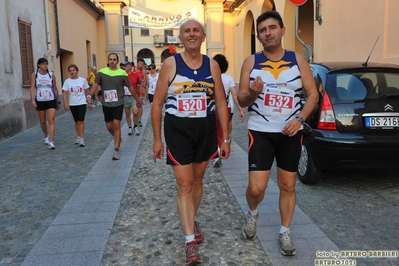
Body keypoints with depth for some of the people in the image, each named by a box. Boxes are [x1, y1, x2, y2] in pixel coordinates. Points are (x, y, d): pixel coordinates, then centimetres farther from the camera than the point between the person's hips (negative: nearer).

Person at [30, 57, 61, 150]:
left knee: (51, 120, -11)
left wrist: (58, 101, 11)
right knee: (42, 121, 13)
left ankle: (51, 142, -12)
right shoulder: (34, 75, 1)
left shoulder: (52, 75, 4)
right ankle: (46, 136, 39)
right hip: (40, 101, 1)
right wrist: (33, 100, -17)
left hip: (51, 100, 0)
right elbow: (32, 88, -6)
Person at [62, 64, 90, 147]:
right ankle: (78, 136, 26)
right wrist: (65, 103, -10)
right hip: (72, 104, 2)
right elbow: (65, 93, -1)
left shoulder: (83, 80, -2)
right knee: (76, 121, 12)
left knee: (81, 121, -9)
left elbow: (87, 91, 6)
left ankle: (81, 138, -6)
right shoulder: (67, 81, 0)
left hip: (82, 103, -2)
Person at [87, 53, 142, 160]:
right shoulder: (102, 72, 1)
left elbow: (130, 87, 5)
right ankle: (118, 138, 41)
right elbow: (95, 85, 0)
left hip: (118, 103, -3)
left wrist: (138, 99, 12)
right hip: (106, 104, 3)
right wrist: (89, 95, -17)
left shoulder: (122, 73, -4)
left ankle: (116, 150, -4)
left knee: (116, 125, -10)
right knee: (109, 126, 11)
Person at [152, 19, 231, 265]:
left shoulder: (212, 65, 2)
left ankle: (192, 221, 40)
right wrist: (157, 139, -3)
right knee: (184, 185, -4)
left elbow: (221, 104, 5)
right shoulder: (171, 64, -4)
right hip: (178, 129, -2)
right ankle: (190, 242, 2)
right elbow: (157, 104, -1)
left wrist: (225, 138, 1)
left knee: (197, 181, 16)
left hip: (206, 129, 3)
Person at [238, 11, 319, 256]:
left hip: (291, 133, 2)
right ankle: (253, 213, 28)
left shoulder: (298, 60, 1)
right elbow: (241, 100, 0)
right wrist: (252, 93, -23)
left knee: (288, 185, 9)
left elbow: (313, 94, 2)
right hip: (260, 132, -1)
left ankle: (285, 233, 27)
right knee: (256, 188, -7)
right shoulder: (251, 62, -1)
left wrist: (299, 119, -13)